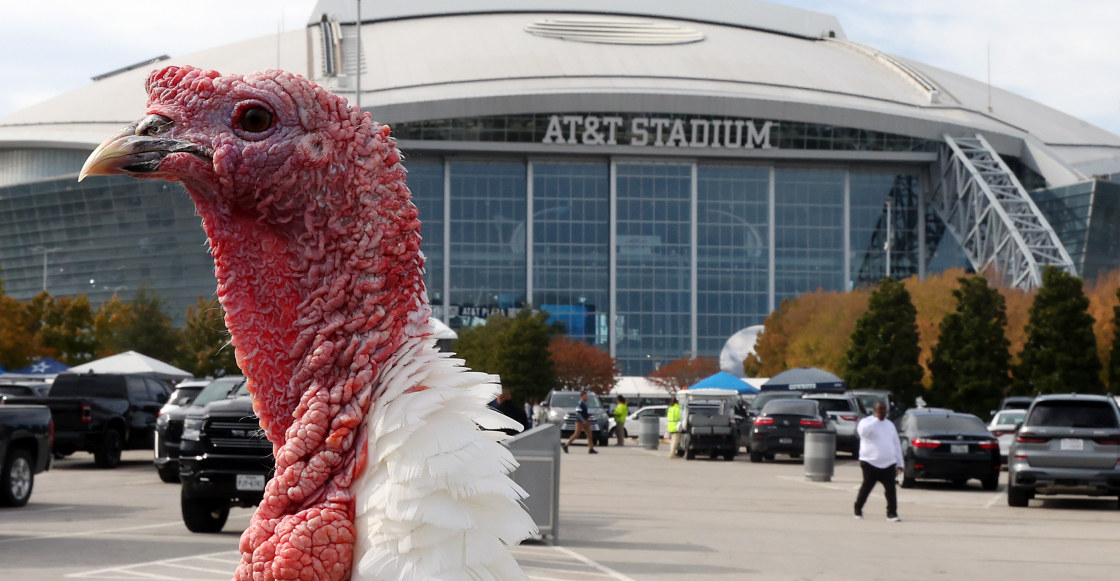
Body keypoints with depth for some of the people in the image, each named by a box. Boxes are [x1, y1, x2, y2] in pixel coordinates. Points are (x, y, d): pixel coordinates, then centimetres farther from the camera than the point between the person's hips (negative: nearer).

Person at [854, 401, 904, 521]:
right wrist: (877, 419, -17)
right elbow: (863, 431, -25)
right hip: (870, 463, -4)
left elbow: (896, 445, 20)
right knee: (866, 488, 2)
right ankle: (858, 509, 20)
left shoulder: (890, 424, 17)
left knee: (891, 489, -8)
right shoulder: (867, 422, 0)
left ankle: (892, 513, -5)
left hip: (888, 464, 4)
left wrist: (900, 463, 14)